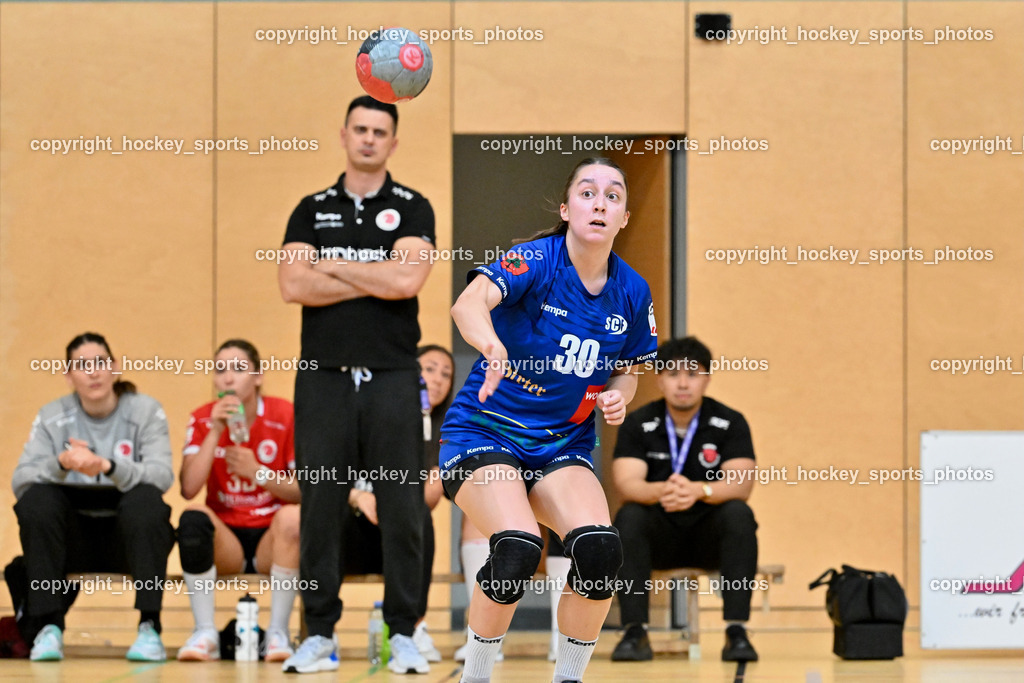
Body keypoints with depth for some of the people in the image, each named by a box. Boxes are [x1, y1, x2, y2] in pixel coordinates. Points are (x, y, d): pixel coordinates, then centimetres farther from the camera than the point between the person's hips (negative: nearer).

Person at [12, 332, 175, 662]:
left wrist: (107, 466, -35)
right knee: (36, 499, -26)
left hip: (128, 535, -1)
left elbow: (162, 475, -18)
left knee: (146, 498, -32)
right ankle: (47, 627, -24)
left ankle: (149, 628, -31)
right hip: (74, 540, 2)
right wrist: (61, 464, -31)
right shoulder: (52, 417, 3)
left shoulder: (145, 411, -1)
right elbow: (20, 480, -10)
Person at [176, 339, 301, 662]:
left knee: (292, 517, -33)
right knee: (193, 517, -29)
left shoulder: (285, 416, -5)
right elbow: (188, 489, -14)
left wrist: (258, 472, -21)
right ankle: (205, 633, -24)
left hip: (272, 539, -1)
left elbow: (304, 492, -7)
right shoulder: (203, 420, 0)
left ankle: (278, 632, -23)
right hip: (224, 542, 1)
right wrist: (215, 431, -19)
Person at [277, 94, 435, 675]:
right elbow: (294, 285, -4)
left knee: (403, 508, -2)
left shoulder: (413, 209, 6)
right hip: (324, 377, 2)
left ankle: (403, 636, 5)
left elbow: (406, 279, -12)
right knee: (320, 507, 2)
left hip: (392, 377, -1)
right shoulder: (311, 211, 11)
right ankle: (320, 634, 9)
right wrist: (373, 280, -8)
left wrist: (330, 265, -4)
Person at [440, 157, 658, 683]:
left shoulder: (632, 293, 0)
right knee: (517, 549, -30)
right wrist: (493, 346, -58)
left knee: (599, 547, -24)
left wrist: (618, 398, -6)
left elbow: (625, 370, 18)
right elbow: (468, 304, -36)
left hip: (562, 446, 4)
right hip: (482, 435, -4)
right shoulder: (536, 261, -16)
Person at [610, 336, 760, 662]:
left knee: (739, 514, -31)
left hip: (710, 535, 0)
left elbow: (741, 483, -19)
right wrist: (660, 491, -41)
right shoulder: (638, 424, -5)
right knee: (629, 517, -30)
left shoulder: (730, 423, -6)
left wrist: (698, 491, -41)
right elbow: (626, 484, -17)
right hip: (659, 535, 0)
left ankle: (737, 632, -31)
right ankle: (635, 632, -30)